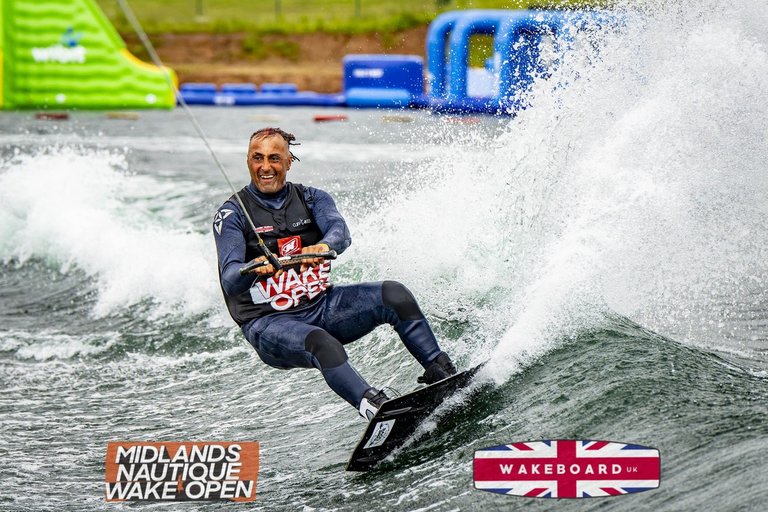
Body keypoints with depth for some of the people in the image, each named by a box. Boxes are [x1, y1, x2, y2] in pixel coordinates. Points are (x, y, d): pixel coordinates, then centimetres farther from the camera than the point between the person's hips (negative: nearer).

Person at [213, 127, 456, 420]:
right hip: (270, 322, -4)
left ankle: (442, 373, -17)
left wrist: (324, 246, -43)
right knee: (322, 345, -36)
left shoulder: (312, 199, 6)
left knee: (394, 295, -19)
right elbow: (230, 281, -18)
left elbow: (340, 232, -17)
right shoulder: (232, 214, -4)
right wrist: (254, 271, -42)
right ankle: (373, 408, -50)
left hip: (322, 306, 4)